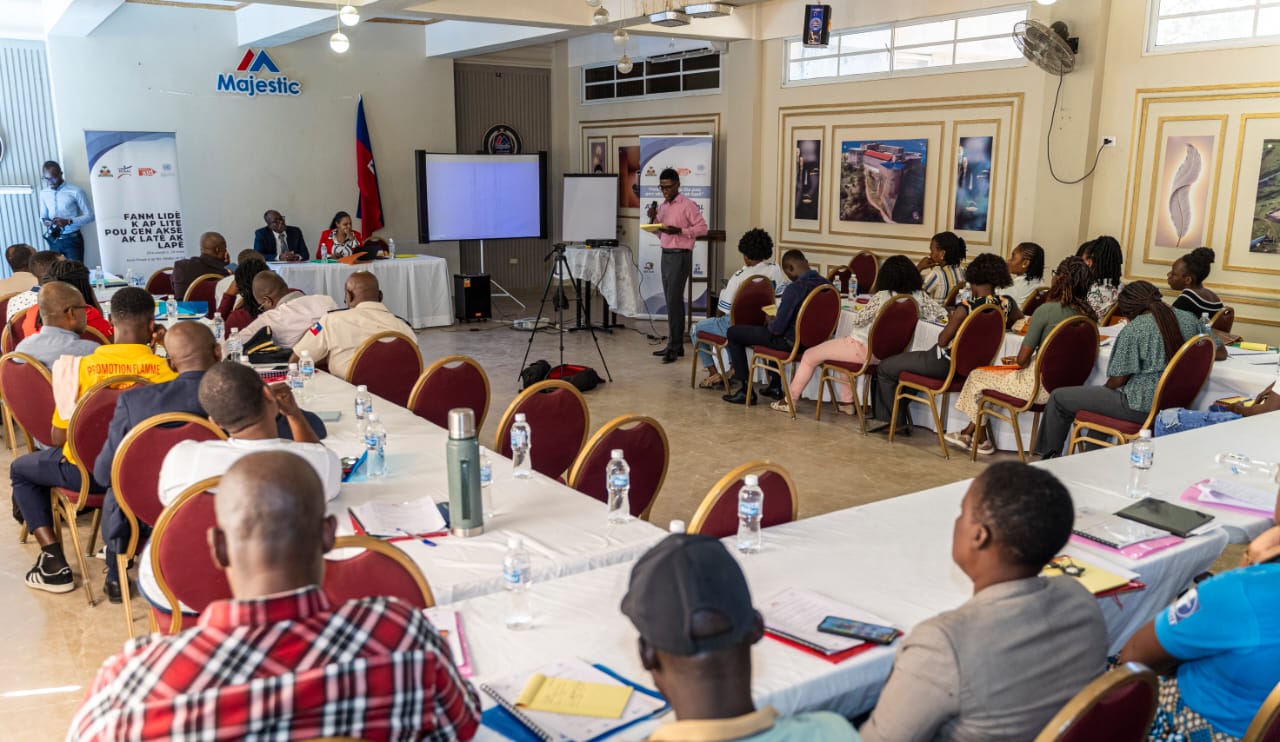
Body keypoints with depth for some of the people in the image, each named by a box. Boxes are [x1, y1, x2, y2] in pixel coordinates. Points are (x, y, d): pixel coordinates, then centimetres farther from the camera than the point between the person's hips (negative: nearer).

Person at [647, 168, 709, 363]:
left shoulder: (687, 205, -8)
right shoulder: (662, 206, 14)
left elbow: (702, 228, -12)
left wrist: (679, 231, -22)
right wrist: (653, 219, 0)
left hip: (680, 256, -8)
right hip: (666, 255, 8)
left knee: (674, 301, -11)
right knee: (673, 301, 9)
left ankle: (673, 347, -9)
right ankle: (676, 345, 14)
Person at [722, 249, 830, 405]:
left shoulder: (794, 288, -25)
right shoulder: (828, 285, -3)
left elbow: (777, 328, -22)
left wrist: (770, 322, 2)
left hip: (791, 343, -8)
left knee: (733, 333, 7)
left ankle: (744, 389, 8)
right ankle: (775, 385, 42)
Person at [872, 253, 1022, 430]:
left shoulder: (966, 307, -27)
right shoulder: (1006, 304, -9)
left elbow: (942, 341, -18)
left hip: (947, 364, -8)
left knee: (885, 367, 12)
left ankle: (895, 421, 22)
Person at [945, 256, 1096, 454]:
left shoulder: (1047, 310, -20)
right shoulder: (1087, 315, -1)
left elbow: (1023, 359, -15)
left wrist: (1019, 361, 8)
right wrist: (1024, 360, 15)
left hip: (1041, 386, -8)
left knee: (977, 377, 15)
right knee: (987, 374, 24)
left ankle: (982, 441, 30)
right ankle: (970, 431, 30)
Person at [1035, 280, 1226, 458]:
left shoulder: (1133, 330, -15)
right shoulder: (1188, 319, 3)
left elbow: (1117, 381, -11)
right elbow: (1221, 352, 14)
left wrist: (1103, 390, 10)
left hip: (1140, 410, -8)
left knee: (1059, 397, 5)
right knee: (1098, 394, 33)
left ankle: (1049, 456, 20)